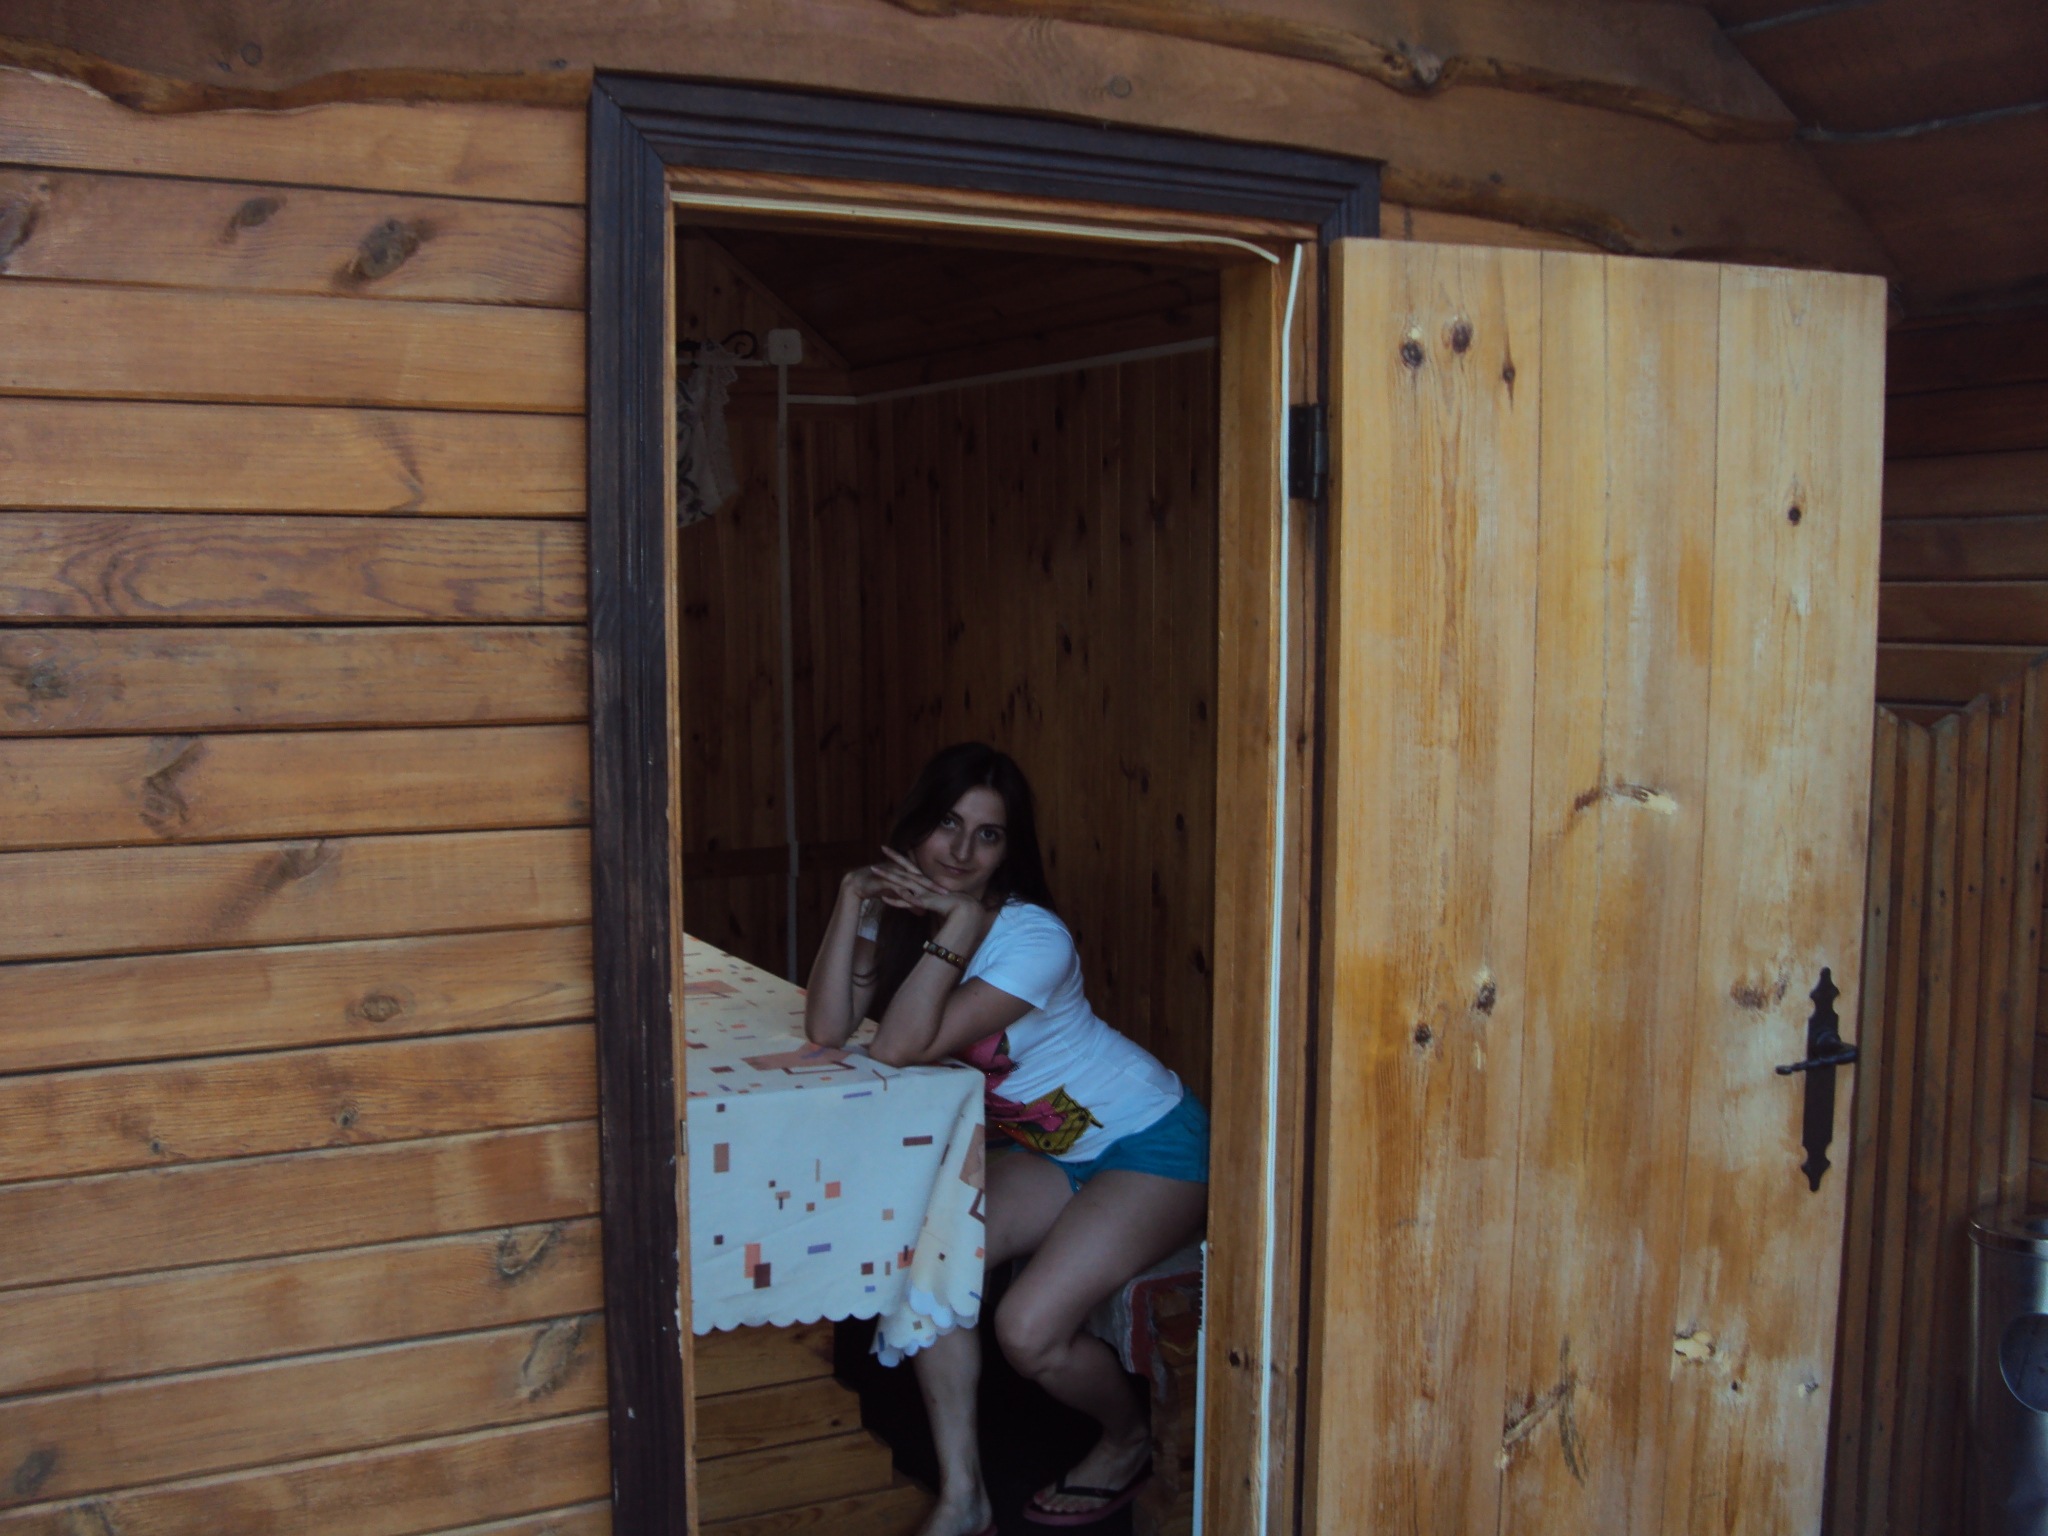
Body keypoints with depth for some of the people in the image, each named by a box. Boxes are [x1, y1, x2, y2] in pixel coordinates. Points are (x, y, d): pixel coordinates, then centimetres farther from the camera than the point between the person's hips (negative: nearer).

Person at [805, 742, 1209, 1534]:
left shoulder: (1033, 938, -25)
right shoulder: (899, 910, -5)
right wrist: (852, 900, -24)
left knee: (1028, 1331, -19)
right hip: (1053, 1151, 7)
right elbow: (826, 1030, -19)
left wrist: (959, 920, -35)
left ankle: (1129, 1440, 14)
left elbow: (900, 1047, -34)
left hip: (1152, 1146, -7)